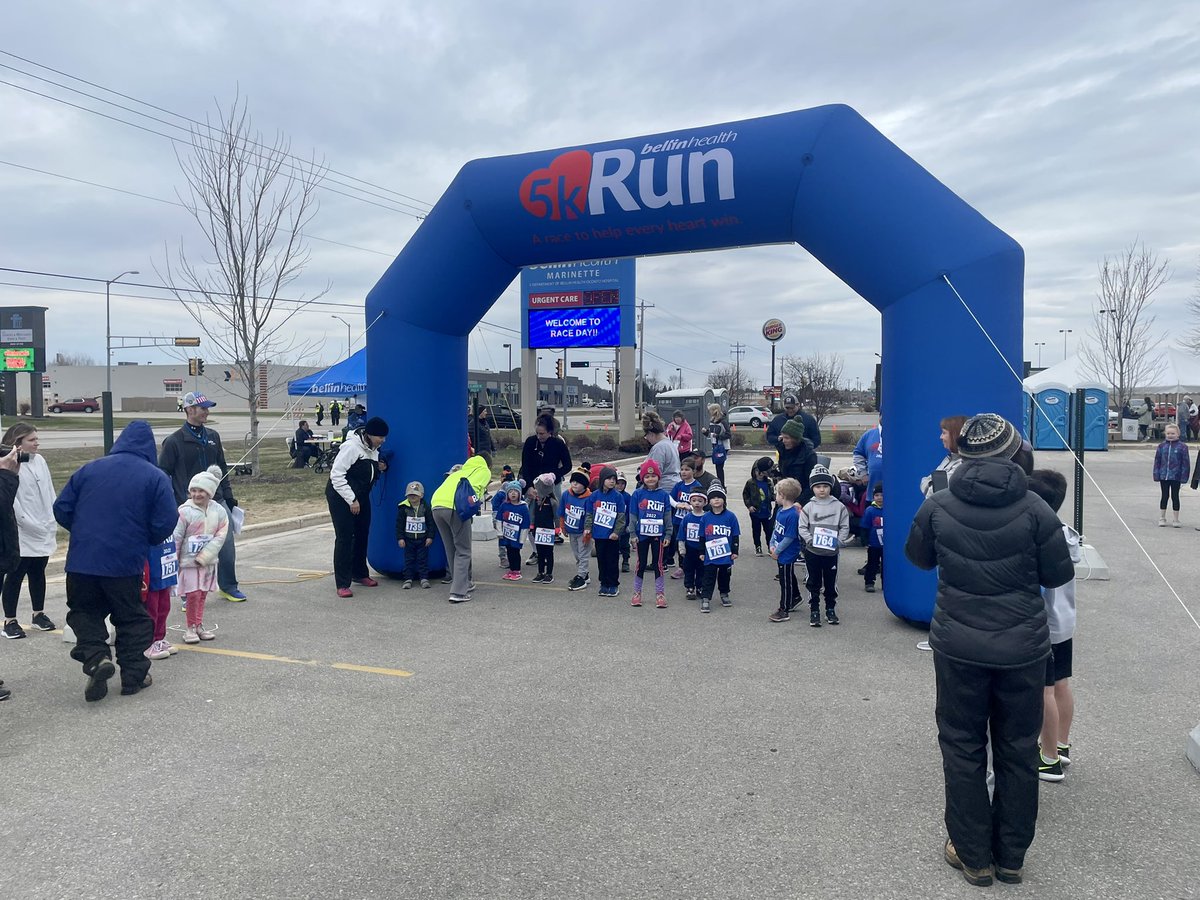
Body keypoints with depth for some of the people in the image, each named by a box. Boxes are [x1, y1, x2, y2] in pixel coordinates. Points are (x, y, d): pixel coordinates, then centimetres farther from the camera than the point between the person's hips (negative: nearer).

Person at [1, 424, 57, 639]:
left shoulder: (39, 460, 6)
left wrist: (52, 525, 7)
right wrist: (28, 523, -17)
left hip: (43, 532, 6)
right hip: (21, 534, -6)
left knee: (38, 573, 15)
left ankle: (38, 615, 27)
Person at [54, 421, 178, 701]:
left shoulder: (88, 469, 4)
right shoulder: (156, 477, -6)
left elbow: (61, 510, 5)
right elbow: (166, 524, -10)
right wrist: (146, 539, 12)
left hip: (81, 560, 2)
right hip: (126, 562, -2)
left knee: (84, 612, 19)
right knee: (131, 617, 14)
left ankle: (96, 657, -2)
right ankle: (134, 675, 16)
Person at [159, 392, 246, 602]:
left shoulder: (213, 437, 11)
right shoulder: (174, 441, -6)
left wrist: (228, 496, 14)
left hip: (216, 501, 5)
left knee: (227, 544, 5)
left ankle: (228, 587, 21)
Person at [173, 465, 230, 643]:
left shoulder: (219, 511, -4)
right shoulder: (185, 511, -12)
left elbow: (221, 536, -7)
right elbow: (176, 538, -9)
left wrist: (204, 557, -13)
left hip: (208, 561, 3)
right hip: (189, 561, -3)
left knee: (202, 595, 13)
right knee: (192, 595, -4)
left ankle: (199, 626, 25)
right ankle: (191, 627, 12)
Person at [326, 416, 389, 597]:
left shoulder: (373, 448, 5)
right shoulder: (351, 446, -21)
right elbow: (337, 475, -22)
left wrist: (380, 467, -1)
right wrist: (351, 500, -22)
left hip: (361, 496, 8)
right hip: (341, 496, -8)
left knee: (362, 534, 15)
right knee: (344, 538, -8)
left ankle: (360, 574, 32)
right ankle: (342, 584, -3)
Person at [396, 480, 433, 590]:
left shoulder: (425, 507, -5)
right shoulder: (403, 507, -5)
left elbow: (430, 523, 0)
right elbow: (399, 524, -2)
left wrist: (430, 537, -5)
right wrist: (400, 538, -6)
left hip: (422, 539, 0)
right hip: (408, 539, 0)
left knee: (423, 559, 4)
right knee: (409, 559, 5)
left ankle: (424, 578, 11)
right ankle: (408, 579, 11)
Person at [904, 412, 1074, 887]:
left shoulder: (938, 506, -10)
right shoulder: (1034, 509, -13)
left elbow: (917, 556, 7)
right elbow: (1059, 574, -3)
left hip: (959, 647, 0)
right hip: (1024, 647, 1)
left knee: (962, 747, 14)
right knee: (1018, 750, 16)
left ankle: (973, 855, 24)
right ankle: (1011, 856, 30)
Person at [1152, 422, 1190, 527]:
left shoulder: (1182, 447, -5)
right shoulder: (1162, 446, 2)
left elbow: (1185, 463, -4)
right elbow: (1157, 461, 6)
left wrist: (1184, 476, -9)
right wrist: (1156, 474, 1)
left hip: (1176, 477, -2)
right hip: (1163, 476, 2)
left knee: (1175, 497, 7)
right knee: (1164, 497, 10)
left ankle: (1176, 520, 17)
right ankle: (1162, 518, 19)